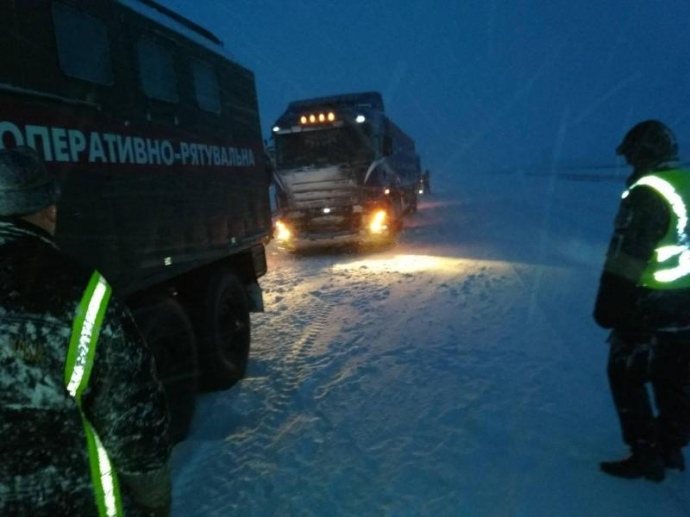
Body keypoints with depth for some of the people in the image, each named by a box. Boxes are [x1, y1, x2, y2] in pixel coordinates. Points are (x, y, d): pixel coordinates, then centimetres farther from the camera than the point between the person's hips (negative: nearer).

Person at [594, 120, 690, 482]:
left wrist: (608, 305, -16)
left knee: (626, 376, 5)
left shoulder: (647, 192, -18)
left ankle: (646, 454, 11)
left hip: (652, 309, -8)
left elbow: (626, 256, -21)